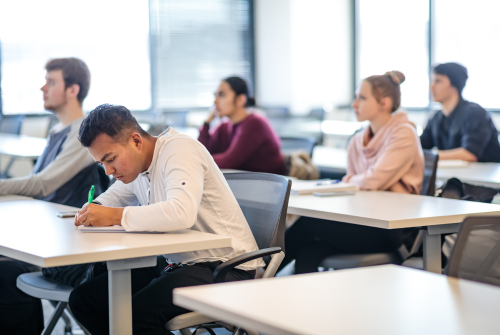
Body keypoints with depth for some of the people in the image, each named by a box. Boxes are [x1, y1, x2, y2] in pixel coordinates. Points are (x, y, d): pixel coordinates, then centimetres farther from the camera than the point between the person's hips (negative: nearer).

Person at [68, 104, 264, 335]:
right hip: (177, 262, 9)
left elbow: (182, 213, -36)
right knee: (83, 300, 0)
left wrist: (115, 215, -30)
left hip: (224, 268, -9)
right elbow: (114, 195, 27)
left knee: (136, 313, -33)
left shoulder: (179, 150, -18)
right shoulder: (136, 163, 8)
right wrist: (94, 209, 3)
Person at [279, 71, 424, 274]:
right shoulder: (358, 141, 16)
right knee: (308, 253, -24)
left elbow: (375, 181, -16)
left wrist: (350, 181, 4)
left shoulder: (404, 134, -7)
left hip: (393, 228, -7)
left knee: (308, 224, -21)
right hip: (363, 222, 7)